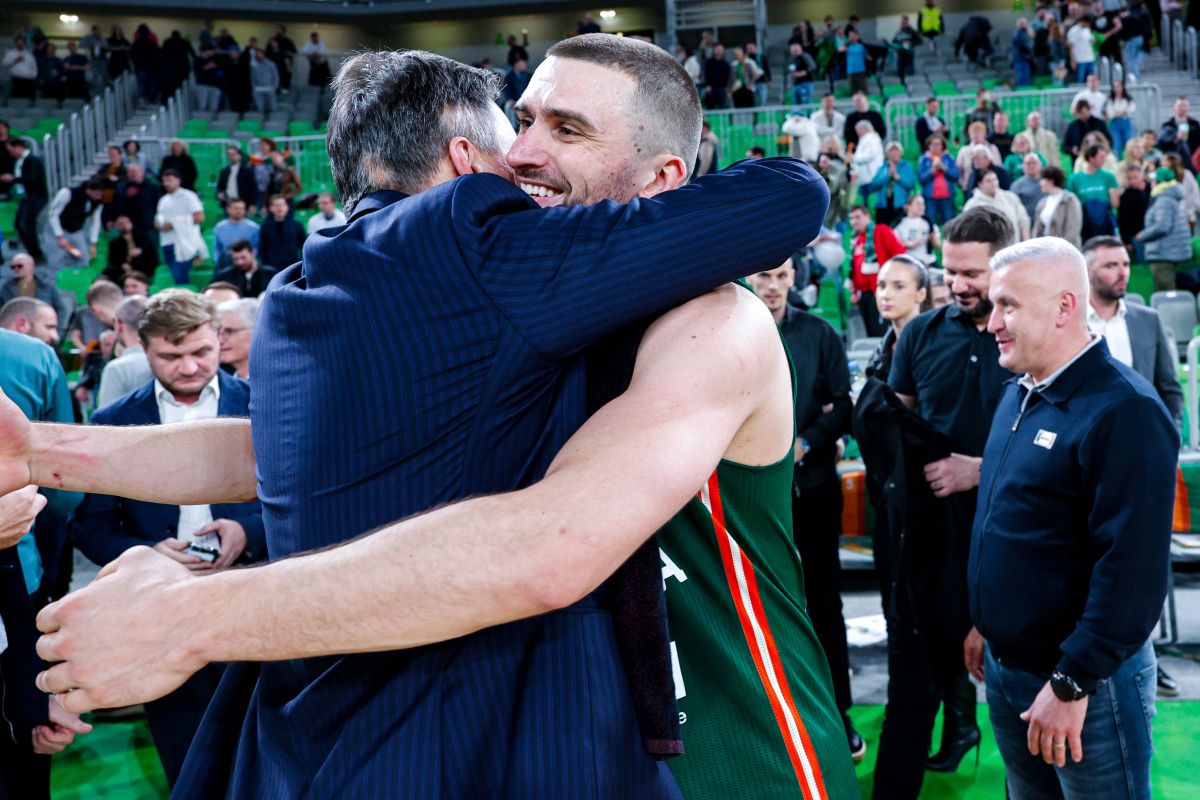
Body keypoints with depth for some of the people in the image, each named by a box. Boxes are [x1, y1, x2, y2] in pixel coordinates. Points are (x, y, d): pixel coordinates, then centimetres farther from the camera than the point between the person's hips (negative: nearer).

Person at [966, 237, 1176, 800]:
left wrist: (1072, 683, -23)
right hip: (1004, 667, 8)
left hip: (1085, 677, -8)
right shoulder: (1018, 395, 7)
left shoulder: (1124, 411, -19)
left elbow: (1133, 567, -24)